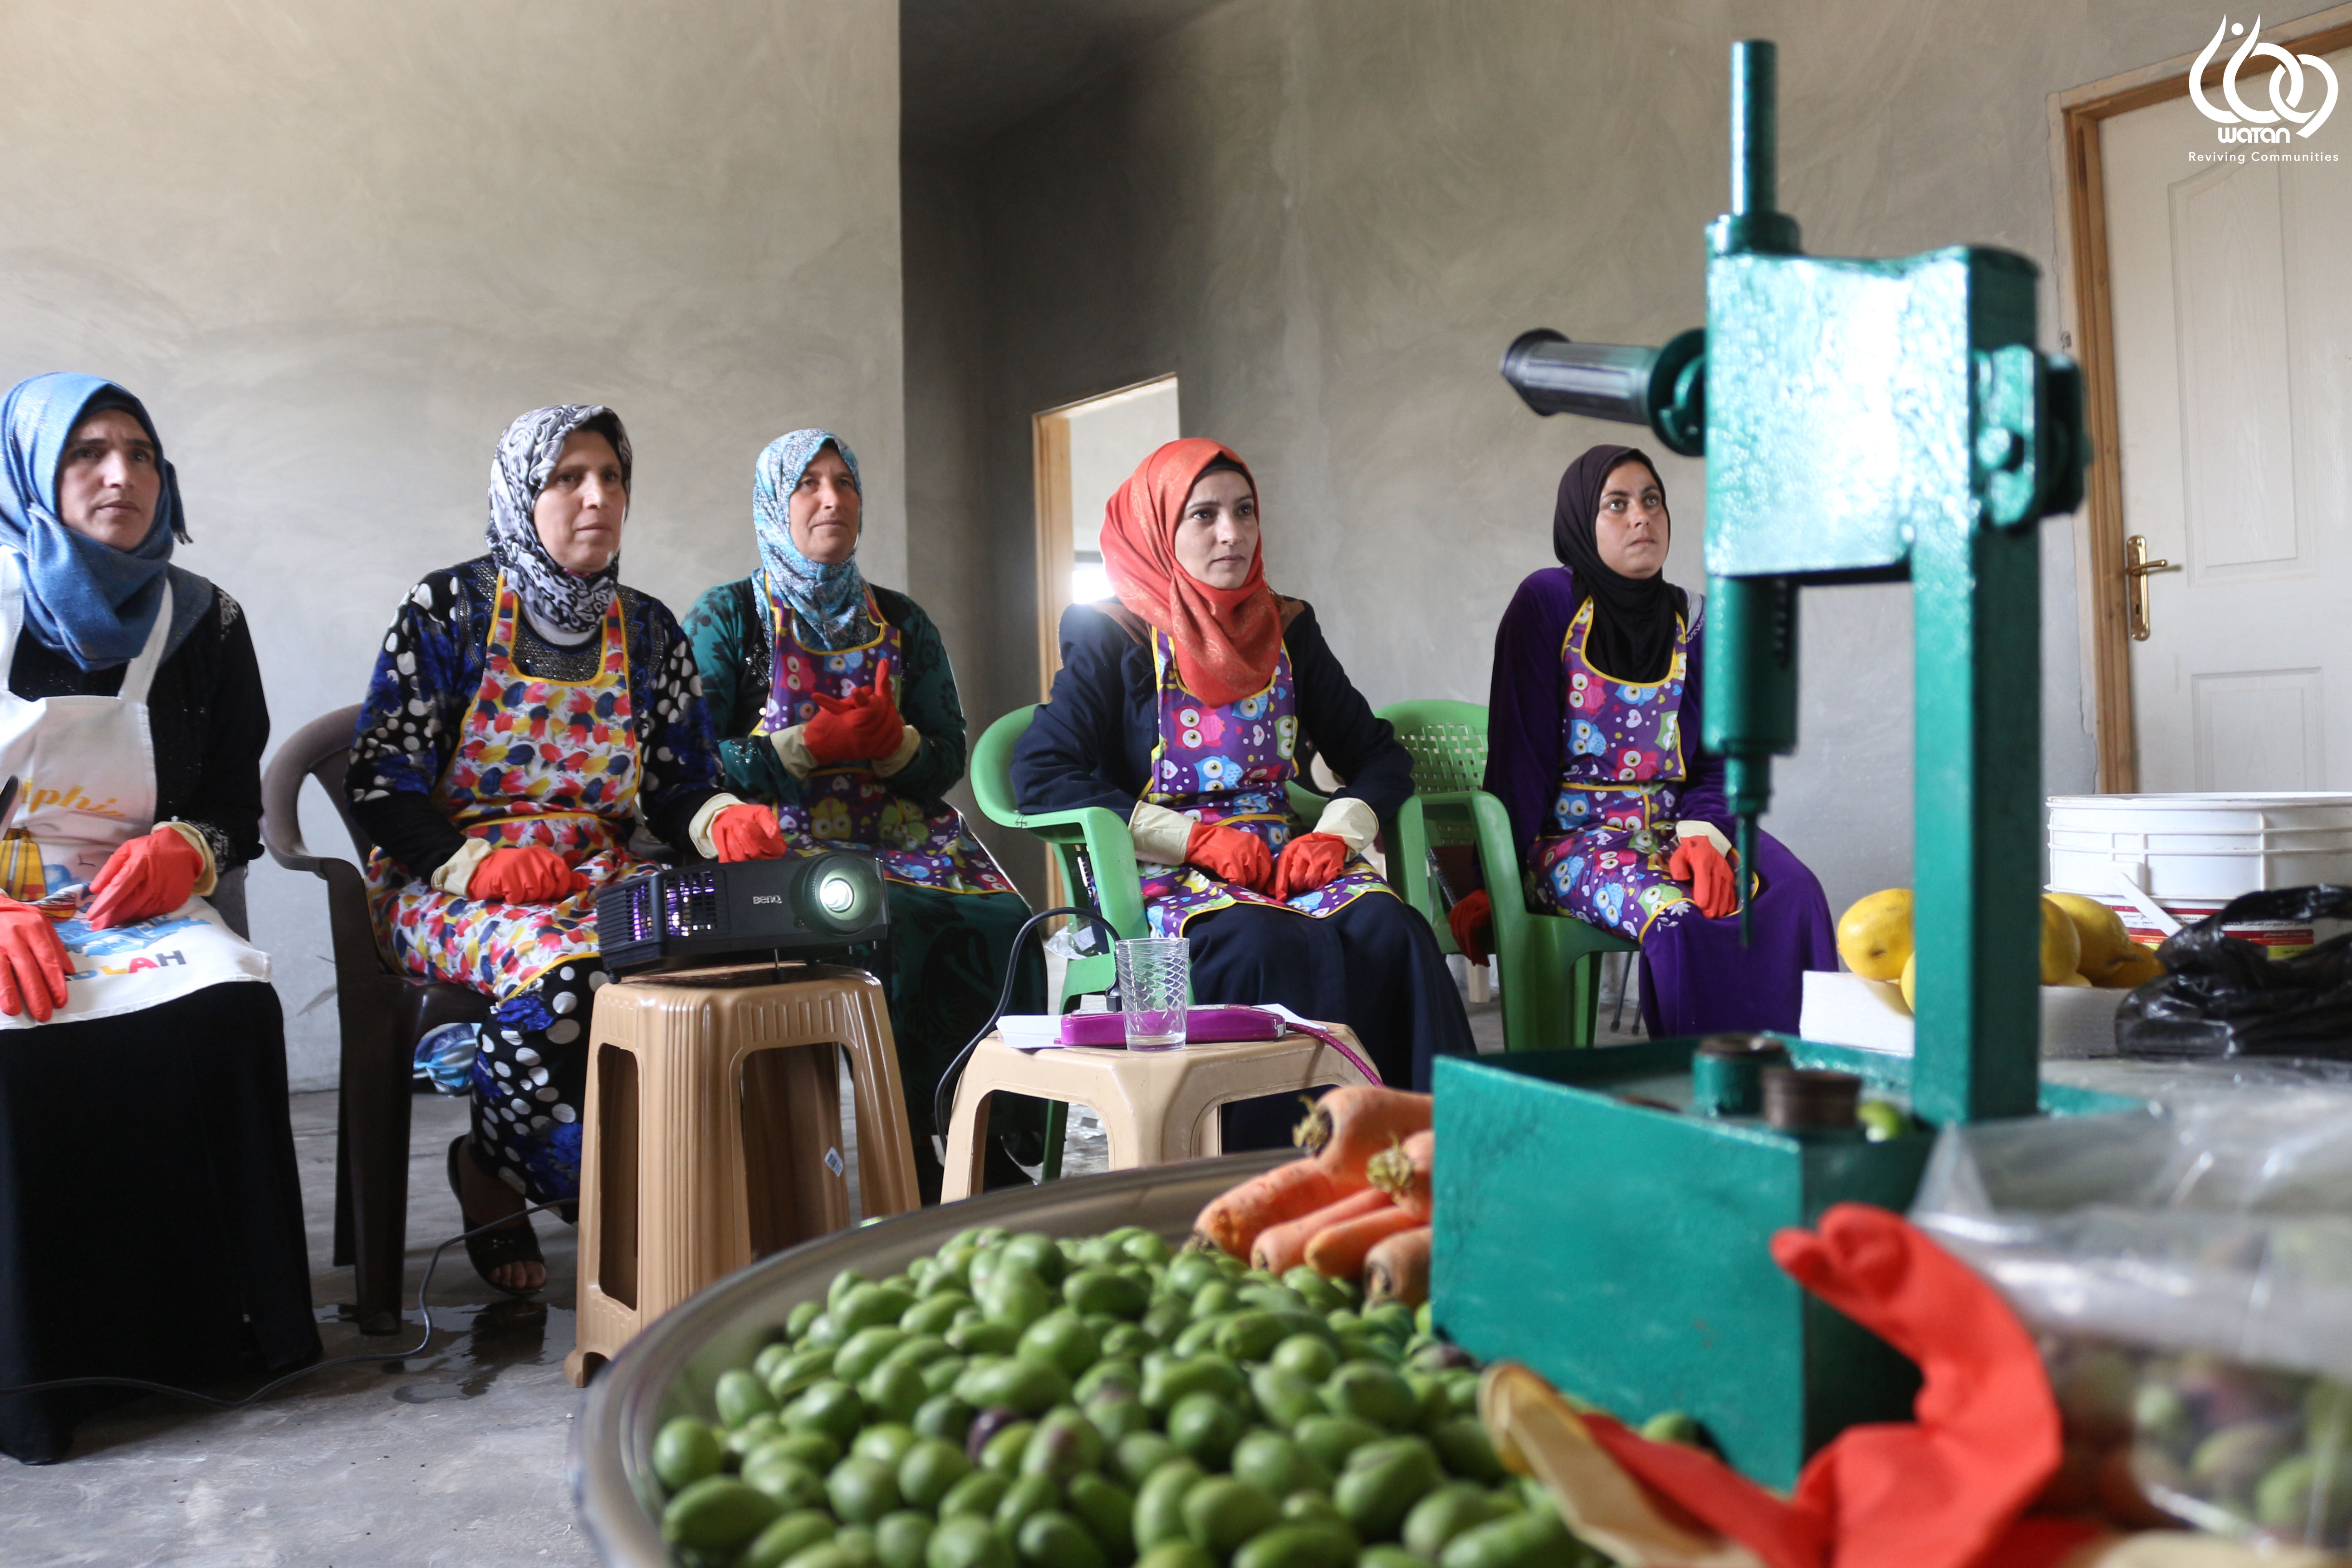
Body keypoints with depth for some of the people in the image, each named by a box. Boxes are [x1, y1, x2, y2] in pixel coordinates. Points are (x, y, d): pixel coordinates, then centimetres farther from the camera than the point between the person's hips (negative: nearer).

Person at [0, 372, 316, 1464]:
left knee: (232, 1009, -31)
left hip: (144, 905, 2)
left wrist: (188, 847, -10)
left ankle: (211, 1323, -18)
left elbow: (236, 802, 14)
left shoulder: (202, 623, 10)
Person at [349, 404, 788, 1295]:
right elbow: (380, 782, -4)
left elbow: (679, 791, 9)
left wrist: (724, 822, -16)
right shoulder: (449, 609, 1)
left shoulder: (650, 634, 12)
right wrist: (476, 863, -22)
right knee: (563, 965, -38)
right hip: (448, 882, -3)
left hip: (601, 883, 4)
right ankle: (489, 1174, -7)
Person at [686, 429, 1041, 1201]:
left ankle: (990, 1159, -16)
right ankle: (907, 1165, -22)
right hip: (785, 845, -3)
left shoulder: (903, 623, 19)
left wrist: (892, 743, -9)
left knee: (1002, 925, -26)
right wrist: (809, 747, -13)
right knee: (888, 929, -34)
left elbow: (949, 759, 14)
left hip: (904, 831, 4)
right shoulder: (728, 616, 8)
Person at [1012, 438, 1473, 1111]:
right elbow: (1039, 774, -7)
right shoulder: (1115, 638, 4)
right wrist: (1196, 839, -13)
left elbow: (1379, 757, 17)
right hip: (1166, 878, -4)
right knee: (1265, 943, -36)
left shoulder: (1288, 629, 17)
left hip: (1287, 860, 4)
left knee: (1390, 929, -28)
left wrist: (1337, 831, -6)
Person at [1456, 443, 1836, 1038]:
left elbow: (1715, 760, 10)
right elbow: (1520, 751, -6)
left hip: (1674, 827, 5)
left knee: (1793, 896, -25)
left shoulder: (1690, 621, 12)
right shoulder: (1549, 602, -2)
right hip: (1575, 834, -4)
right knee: (1679, 919, -34)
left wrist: (1702, 835, -12)